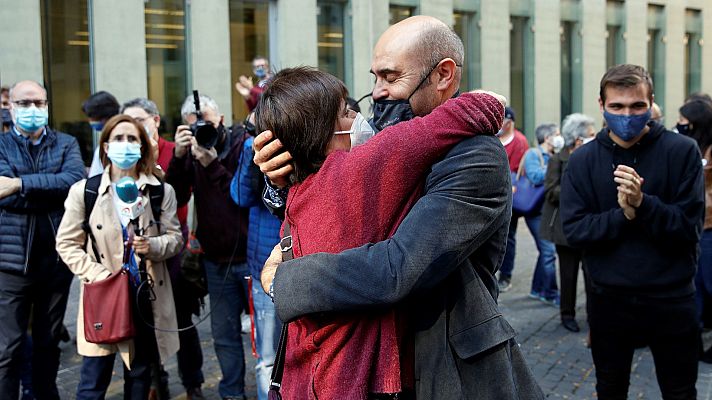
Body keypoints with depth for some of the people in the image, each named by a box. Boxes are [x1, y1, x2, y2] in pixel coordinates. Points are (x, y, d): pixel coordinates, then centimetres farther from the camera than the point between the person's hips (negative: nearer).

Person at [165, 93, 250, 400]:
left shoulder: (244, 145, -7)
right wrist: (179, 156, -13)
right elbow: (175, 199, -3)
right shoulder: (191, 151, 7)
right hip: (217, 261, 5)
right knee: (224, 334, 13)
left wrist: (212, 164, -22)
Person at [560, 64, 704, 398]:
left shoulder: (682, 151, -7)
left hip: (670, 299, -2)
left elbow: (690, 228, -11)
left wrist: (643, 203, -26)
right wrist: (623, 215, -22)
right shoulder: (582, 161, -1)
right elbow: (574, 230, -7)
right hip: (608, 299, 2)